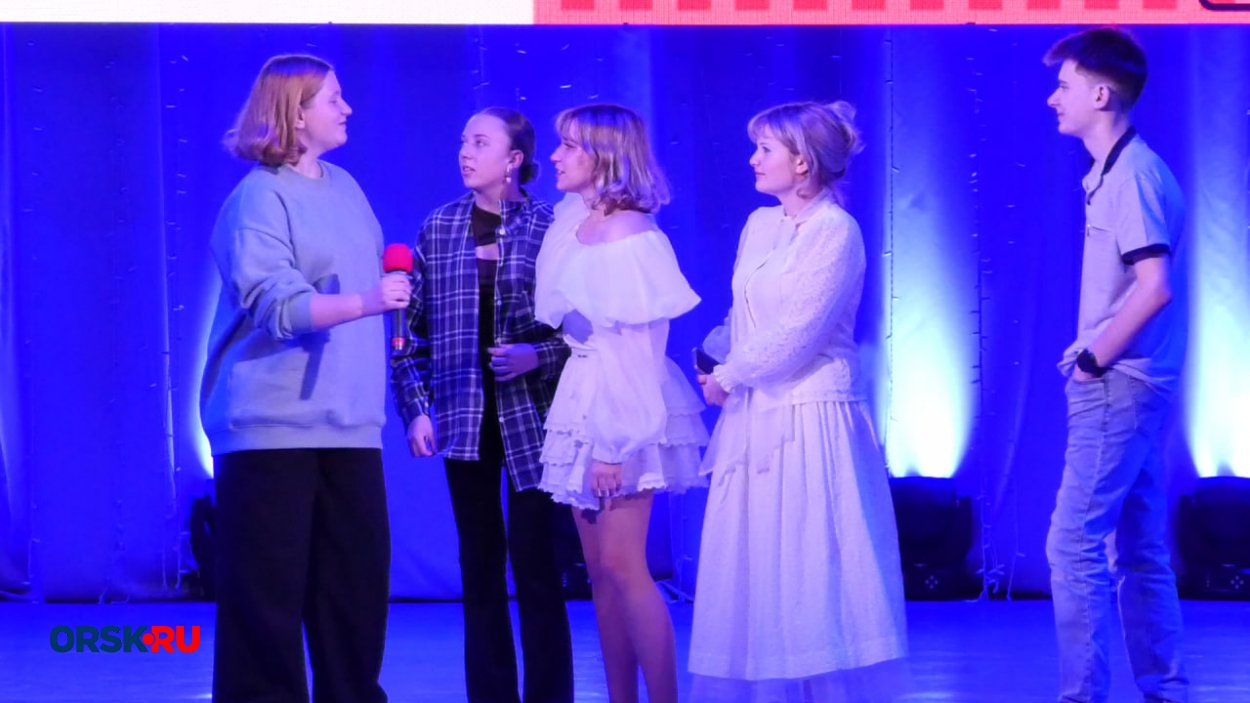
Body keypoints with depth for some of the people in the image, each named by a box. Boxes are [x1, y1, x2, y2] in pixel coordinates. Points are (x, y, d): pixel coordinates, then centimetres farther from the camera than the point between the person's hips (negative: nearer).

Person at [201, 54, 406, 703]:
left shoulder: (343, 187, 13)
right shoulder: (259, 198, -11)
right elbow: (275, 304, -23)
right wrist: (364, 303, -33)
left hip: (348, 420, 7)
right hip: (274, 423, -7)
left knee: (357, 577, 7)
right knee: (268, 586, -5)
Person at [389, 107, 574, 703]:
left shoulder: (548, 227, -1)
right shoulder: (440, 228, 6)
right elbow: (414, 325, 7)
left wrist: (539, 355, -15)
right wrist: (416, 407, 1)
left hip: (529, 418, -3)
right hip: (465, 417, 3)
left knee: (535, 565, -4)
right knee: (479, 569, 6)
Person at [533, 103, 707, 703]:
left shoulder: (632, 238, -14)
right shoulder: (571, 224, 8)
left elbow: (641, 348, -17)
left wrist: (615, 445, -19)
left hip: (624, 405, -8)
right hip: (581, 401, 8)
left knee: (622, 564, -12)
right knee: (600, 572, 7)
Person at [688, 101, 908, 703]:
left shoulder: (835, 231, -11)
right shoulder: (759, 225, 12)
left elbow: (797, 332, -15)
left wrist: (728, 377, -7)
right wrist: (719, 368, -1)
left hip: (812, 419, -8)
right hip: (757, 417, 8)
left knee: (811, 568, -5)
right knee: (753, 568, 8)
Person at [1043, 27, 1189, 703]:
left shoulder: (1132, 174, -15)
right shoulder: (1113, 172, 14)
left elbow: (1155, 287, -24)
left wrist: (1094, 360, -15)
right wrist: (1090, 359, 11)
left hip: (1117, 387, -10)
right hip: (1125, 386, 10)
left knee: (1075, 545, -8)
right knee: (1140, 552, 11)